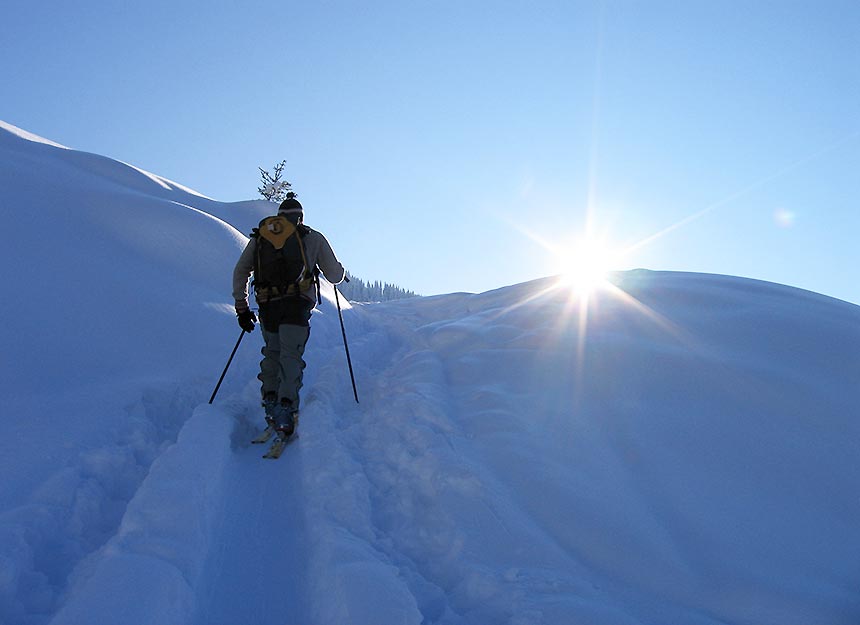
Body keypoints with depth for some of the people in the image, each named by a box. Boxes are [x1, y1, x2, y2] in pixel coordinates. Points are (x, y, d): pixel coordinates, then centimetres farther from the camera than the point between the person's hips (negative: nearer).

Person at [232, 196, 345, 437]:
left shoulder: (259, 236, 21)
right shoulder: (313, 237, 15)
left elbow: (240, 271, 14)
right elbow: (335, 276, 15)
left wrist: (241, 306, 18)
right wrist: (340, 270, 38)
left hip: (267, 304, 3)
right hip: (297, 304, -3)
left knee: (272, 352, 21)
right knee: (291, 356, -6)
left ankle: (270, 400, 10)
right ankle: (286, 407, -21)